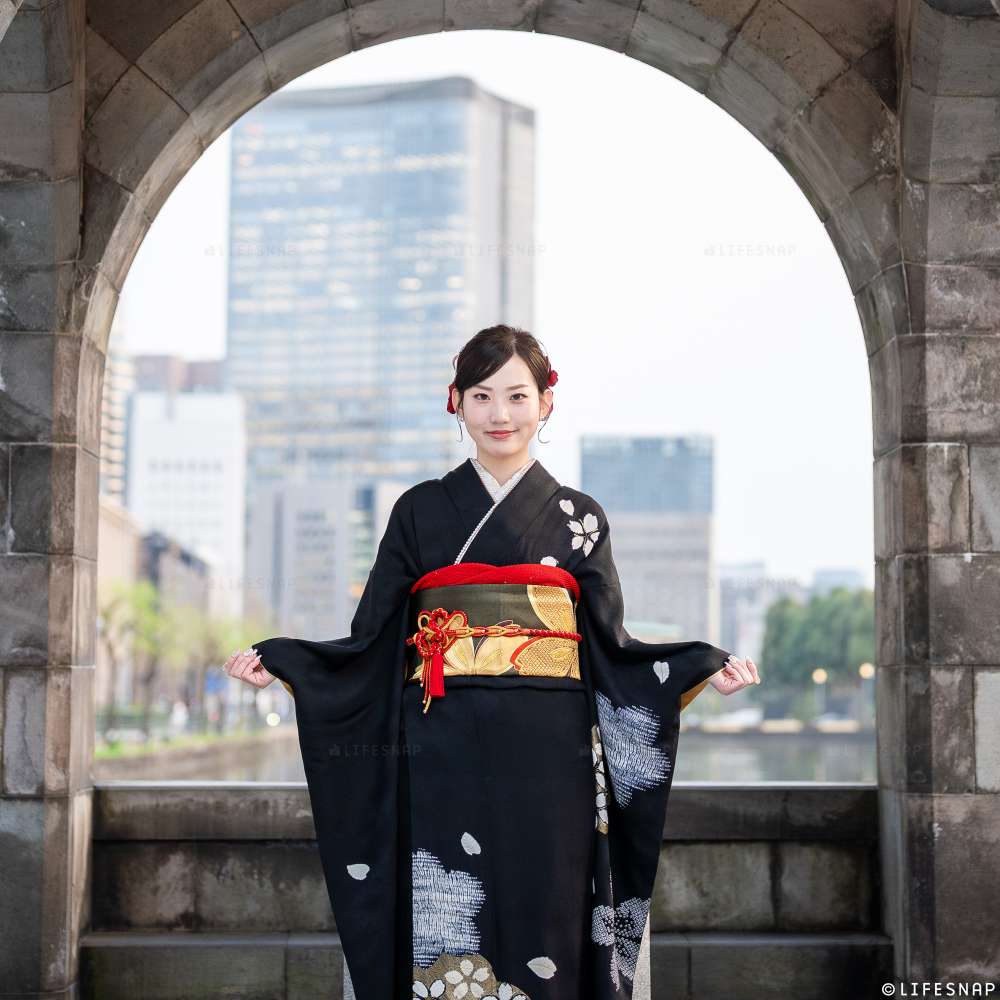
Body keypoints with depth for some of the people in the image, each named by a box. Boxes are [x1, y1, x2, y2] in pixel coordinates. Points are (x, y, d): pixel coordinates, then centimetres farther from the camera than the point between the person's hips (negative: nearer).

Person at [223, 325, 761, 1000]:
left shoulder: (579, 516, 11)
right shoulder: (420, 511, 10)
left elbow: (610, 647, 6)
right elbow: (371, 641, 6)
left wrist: (705, 669, -8)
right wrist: (276, 663, -7)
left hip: (547, 766, 0)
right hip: (445, 764, 0)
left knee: (539, 931, -1)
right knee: (445, 942, -2)